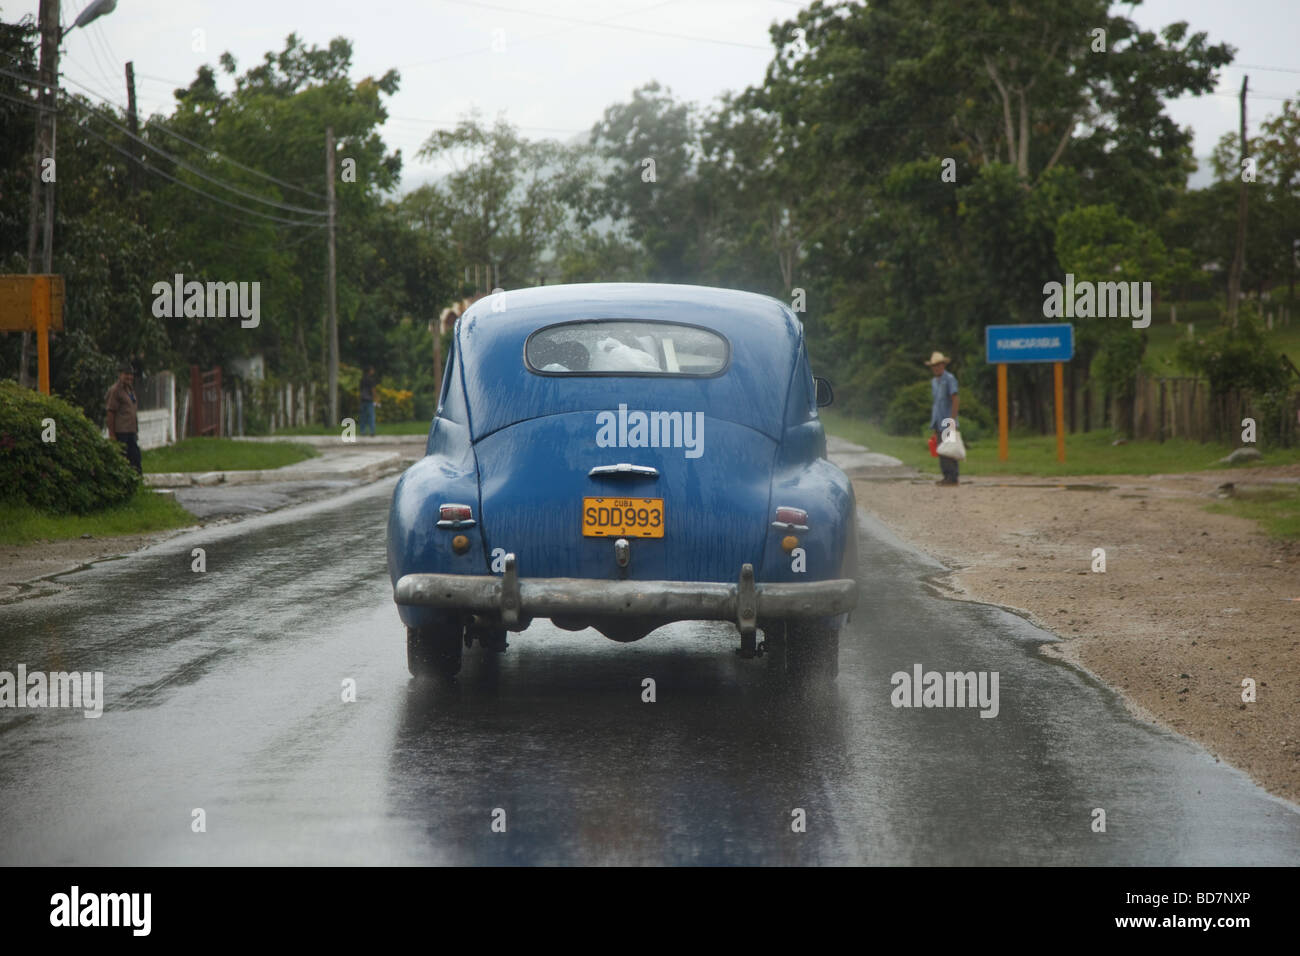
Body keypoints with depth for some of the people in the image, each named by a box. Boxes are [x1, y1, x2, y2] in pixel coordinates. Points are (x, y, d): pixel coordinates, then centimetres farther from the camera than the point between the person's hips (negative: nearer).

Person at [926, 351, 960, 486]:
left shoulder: (949, 379, -7)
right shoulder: (934, 381, 18)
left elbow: (956, 399, -14)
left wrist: (952, 419, -19)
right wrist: (933, 422, 20)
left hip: (947, 422, -8)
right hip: (938, 422, 8)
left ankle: (952, 477, -10)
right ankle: (946, 475, 10)